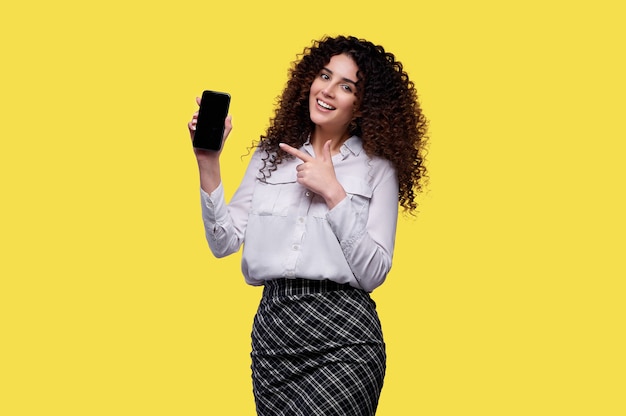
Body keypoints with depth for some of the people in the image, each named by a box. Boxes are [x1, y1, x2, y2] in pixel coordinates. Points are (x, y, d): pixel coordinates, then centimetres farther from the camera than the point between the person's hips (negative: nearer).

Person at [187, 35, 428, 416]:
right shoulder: (270, 156, 12)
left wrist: (333, 193, -10)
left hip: (343, 332, -3)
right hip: (273, 325, 4)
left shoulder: (377, 168, 2)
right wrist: (208, 163, -4)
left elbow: (374, 273, -5)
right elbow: (225, 242, 4)